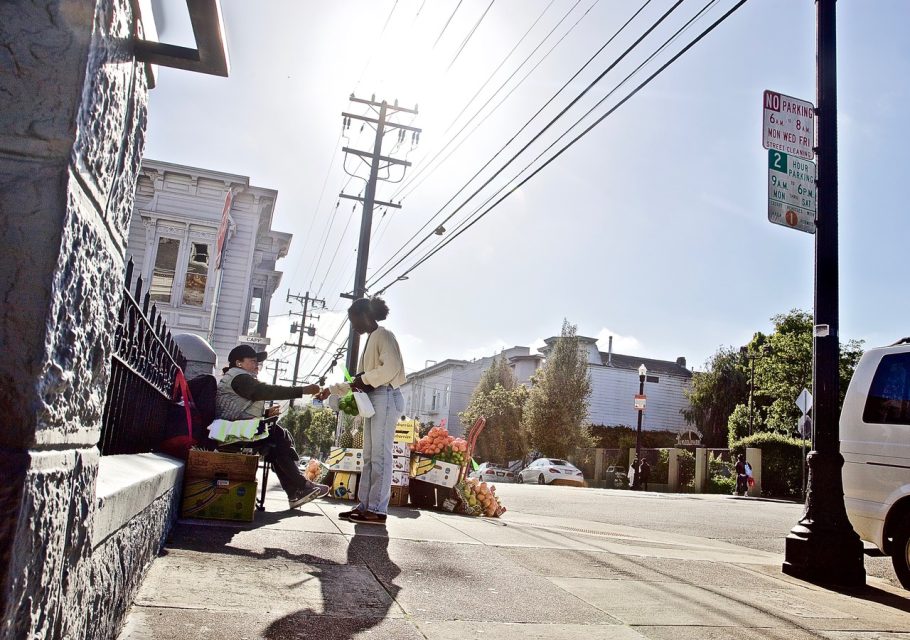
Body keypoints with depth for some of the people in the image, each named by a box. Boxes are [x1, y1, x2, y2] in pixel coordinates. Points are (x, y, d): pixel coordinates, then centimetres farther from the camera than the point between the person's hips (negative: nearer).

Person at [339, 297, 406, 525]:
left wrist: (364, 378, -11)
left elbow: (392, 368, -20)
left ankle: (378, 510, -7)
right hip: (373, 399, 10)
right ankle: (365, 505, 12)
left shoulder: (383, 335, -6)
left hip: (385, 397, -9)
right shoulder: (371, 339, 21)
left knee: (380, 455, -9)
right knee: (369, 455, 8)